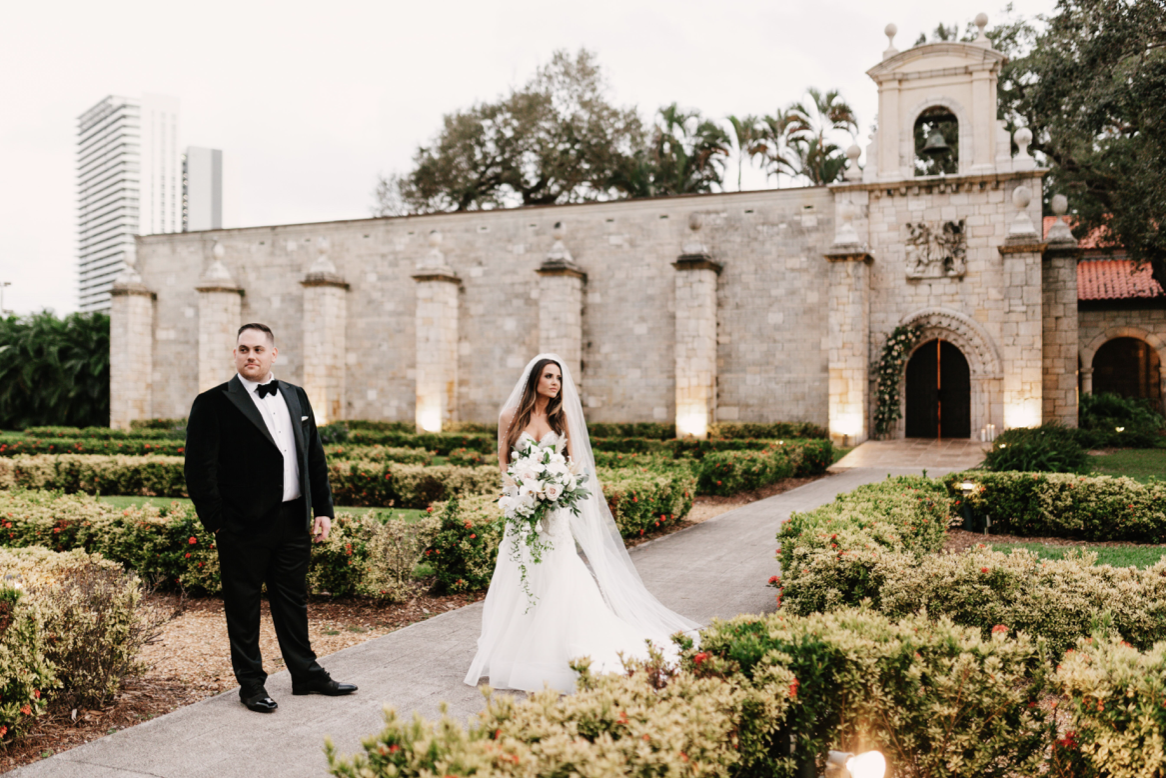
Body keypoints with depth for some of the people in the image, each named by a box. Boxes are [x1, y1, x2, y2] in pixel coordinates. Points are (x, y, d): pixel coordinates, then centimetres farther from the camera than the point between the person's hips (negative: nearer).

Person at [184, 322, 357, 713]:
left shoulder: (296, 398, 10)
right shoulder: (214, 403, -7)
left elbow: (315, 457, 13)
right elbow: (199, 469, -8)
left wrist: (323, 509, 8)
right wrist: (216, 521, -10)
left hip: (294, 520, 5)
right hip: (244, 525, -5)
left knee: (294, 600, 16)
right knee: (243, 607, 7)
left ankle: (306, 674, 28)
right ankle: (250, 683, 21)